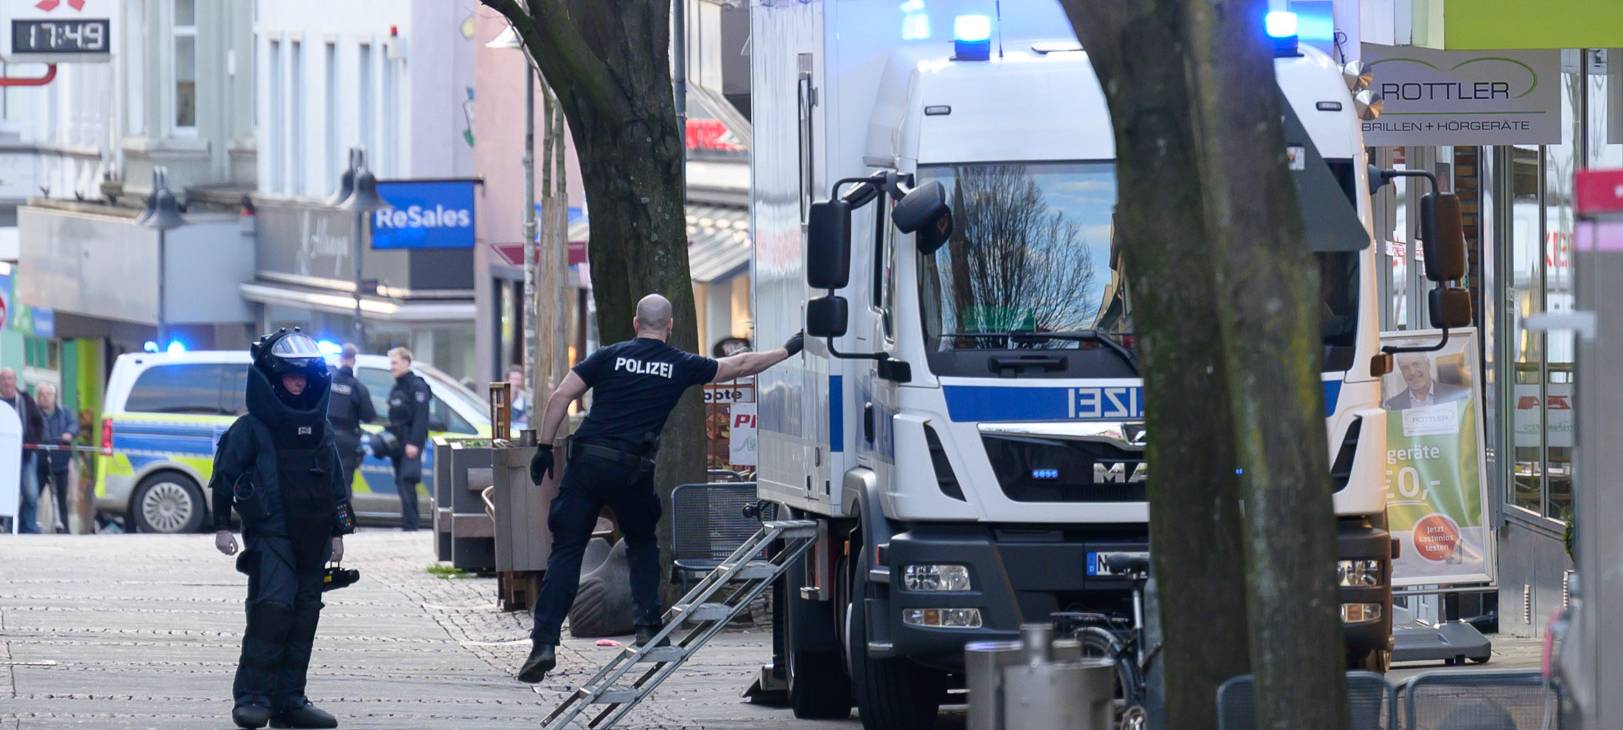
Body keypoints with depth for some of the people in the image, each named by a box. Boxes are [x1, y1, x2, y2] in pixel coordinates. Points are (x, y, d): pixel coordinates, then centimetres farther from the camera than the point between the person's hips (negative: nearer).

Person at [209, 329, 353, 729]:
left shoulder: (321, 430, 15)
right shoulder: (250, 428, -2)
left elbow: (336, 485, 23)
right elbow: (223, 478, 0)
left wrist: (337, 532, 21)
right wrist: (222, 527, -4)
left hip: (311, 540, 6)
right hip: (270, 535, -6)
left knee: (304, 616, 5)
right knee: (272, 609, -18)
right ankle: (252, 696, -17)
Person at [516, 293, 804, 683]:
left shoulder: (610, 356, 8)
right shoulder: (681, 365, 8)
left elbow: (561, 396, 0)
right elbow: (738, 366, 18)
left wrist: (544, 447, 4)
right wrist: (787, 351, 29)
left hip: (587, 461, 0)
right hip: (631, 470, 0)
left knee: (566, 552, -1)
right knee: (642, 544, 24)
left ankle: (544, 642, -11)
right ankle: (648, 625, 16)